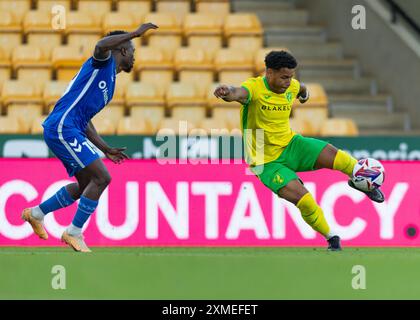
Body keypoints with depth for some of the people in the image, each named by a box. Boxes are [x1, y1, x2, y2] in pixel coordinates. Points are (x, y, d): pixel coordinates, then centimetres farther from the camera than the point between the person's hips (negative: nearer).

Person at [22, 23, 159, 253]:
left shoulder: (109, 81, 26)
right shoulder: (103, 62, -2)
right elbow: (101, 45, -29)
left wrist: (106, 149, 25)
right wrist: (135, 33, -23)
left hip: (70, 130, 10)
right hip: (62, 127, -10)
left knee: (87, 185, 16)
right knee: (102, 178, -13)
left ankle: (36, 213, 28)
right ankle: (74, 232, -6)